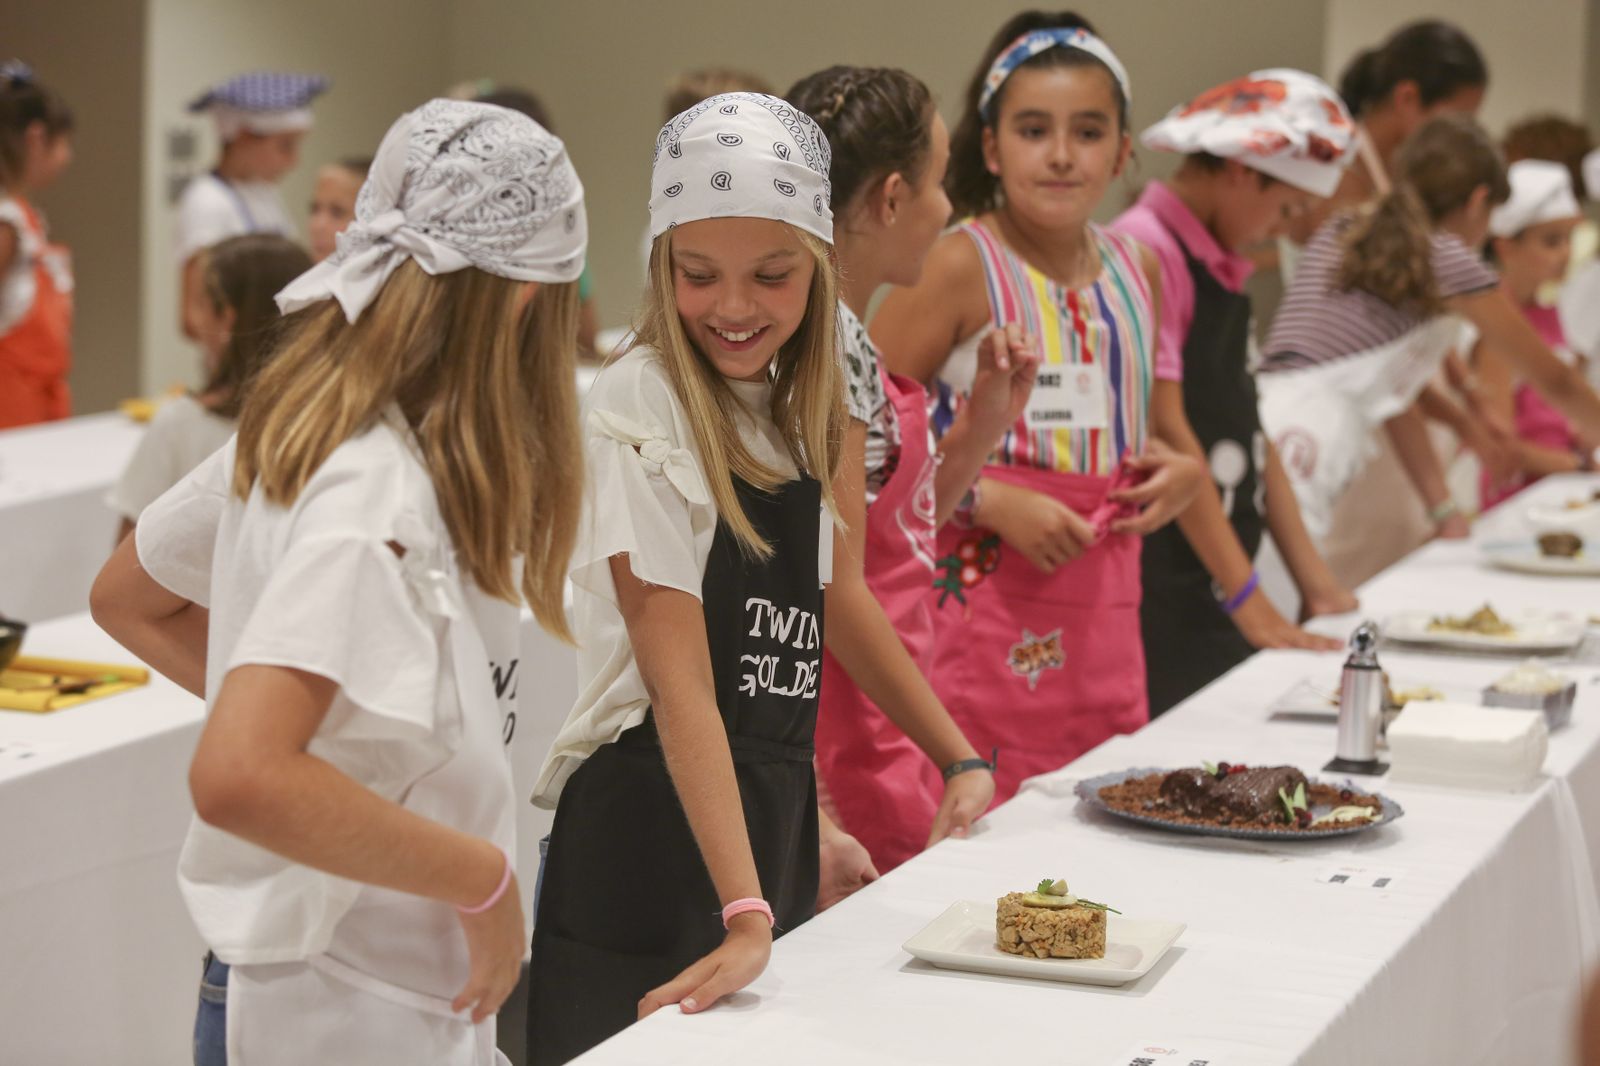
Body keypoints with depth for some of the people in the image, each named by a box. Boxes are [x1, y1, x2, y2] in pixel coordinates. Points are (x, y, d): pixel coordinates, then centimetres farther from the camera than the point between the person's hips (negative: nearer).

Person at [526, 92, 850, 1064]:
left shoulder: (795, 411, 9)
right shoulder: (641, 405, -13)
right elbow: (679, 686, -19)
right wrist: (745, 914, -24)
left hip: (770, 828, 7)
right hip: (648, 833, -7)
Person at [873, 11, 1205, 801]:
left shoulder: (1134, 271, 12)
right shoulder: (963, 267, -9)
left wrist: (1181, 471, 7)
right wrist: (988, 501, -19)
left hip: (1103, 614, 7)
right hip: (983, 604, -6)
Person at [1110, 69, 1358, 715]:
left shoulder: (1221, 267, 18)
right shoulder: (1146, 249, -12)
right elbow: (1165, 431, -16)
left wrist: (1313, 580, 12)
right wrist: (1248, 600, -16)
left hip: (1214, 589, 9)